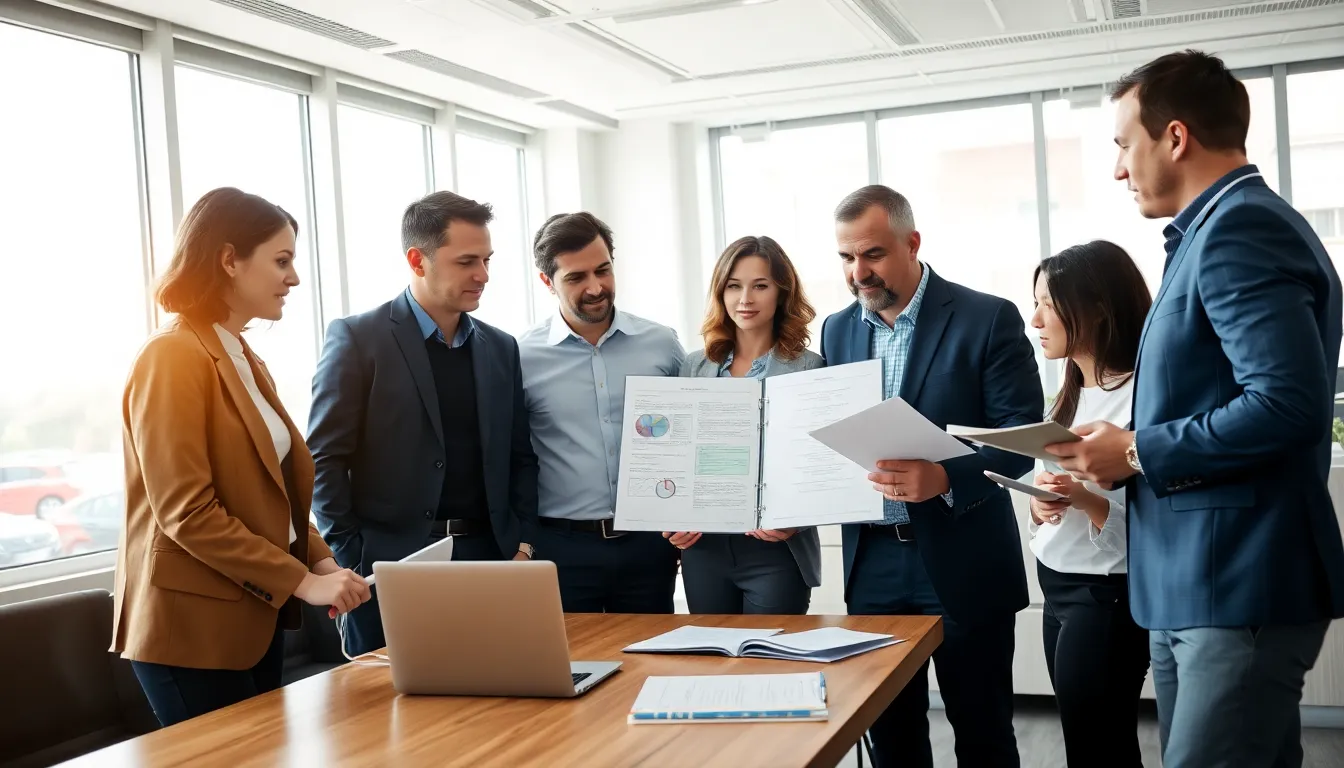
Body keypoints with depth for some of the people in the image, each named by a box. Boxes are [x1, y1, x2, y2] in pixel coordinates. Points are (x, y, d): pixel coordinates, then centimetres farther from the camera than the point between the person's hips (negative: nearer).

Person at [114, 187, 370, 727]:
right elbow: (185, 512, -21)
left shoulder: (245, 361, 13)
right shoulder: (173, 357, -16)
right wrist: (301, 580, -20)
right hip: (194, 624, -9)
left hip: (255, 615, 9)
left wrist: (320, 561, 0)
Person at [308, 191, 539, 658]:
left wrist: (521, 544, 3)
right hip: (388, 567, -4)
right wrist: (350, 561, -10)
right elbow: (325, 459, -5)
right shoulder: (357, 339, -3)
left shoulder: (501, 348, 12)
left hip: (486, 559, 4)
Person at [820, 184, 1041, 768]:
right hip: (872, 562, 5)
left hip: (962, 561, -4)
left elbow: (1022, 437, -13)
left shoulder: (988, 319, -8)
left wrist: (945, 478, -29)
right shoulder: (838, 330, 8)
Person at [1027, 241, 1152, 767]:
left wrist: (1088, 503, -33)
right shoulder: (1072, 393, 11)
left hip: (1107, 595, -8)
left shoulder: (1142, 396, -16)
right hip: (1058, 587, 8)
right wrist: (1039, 504, -2)